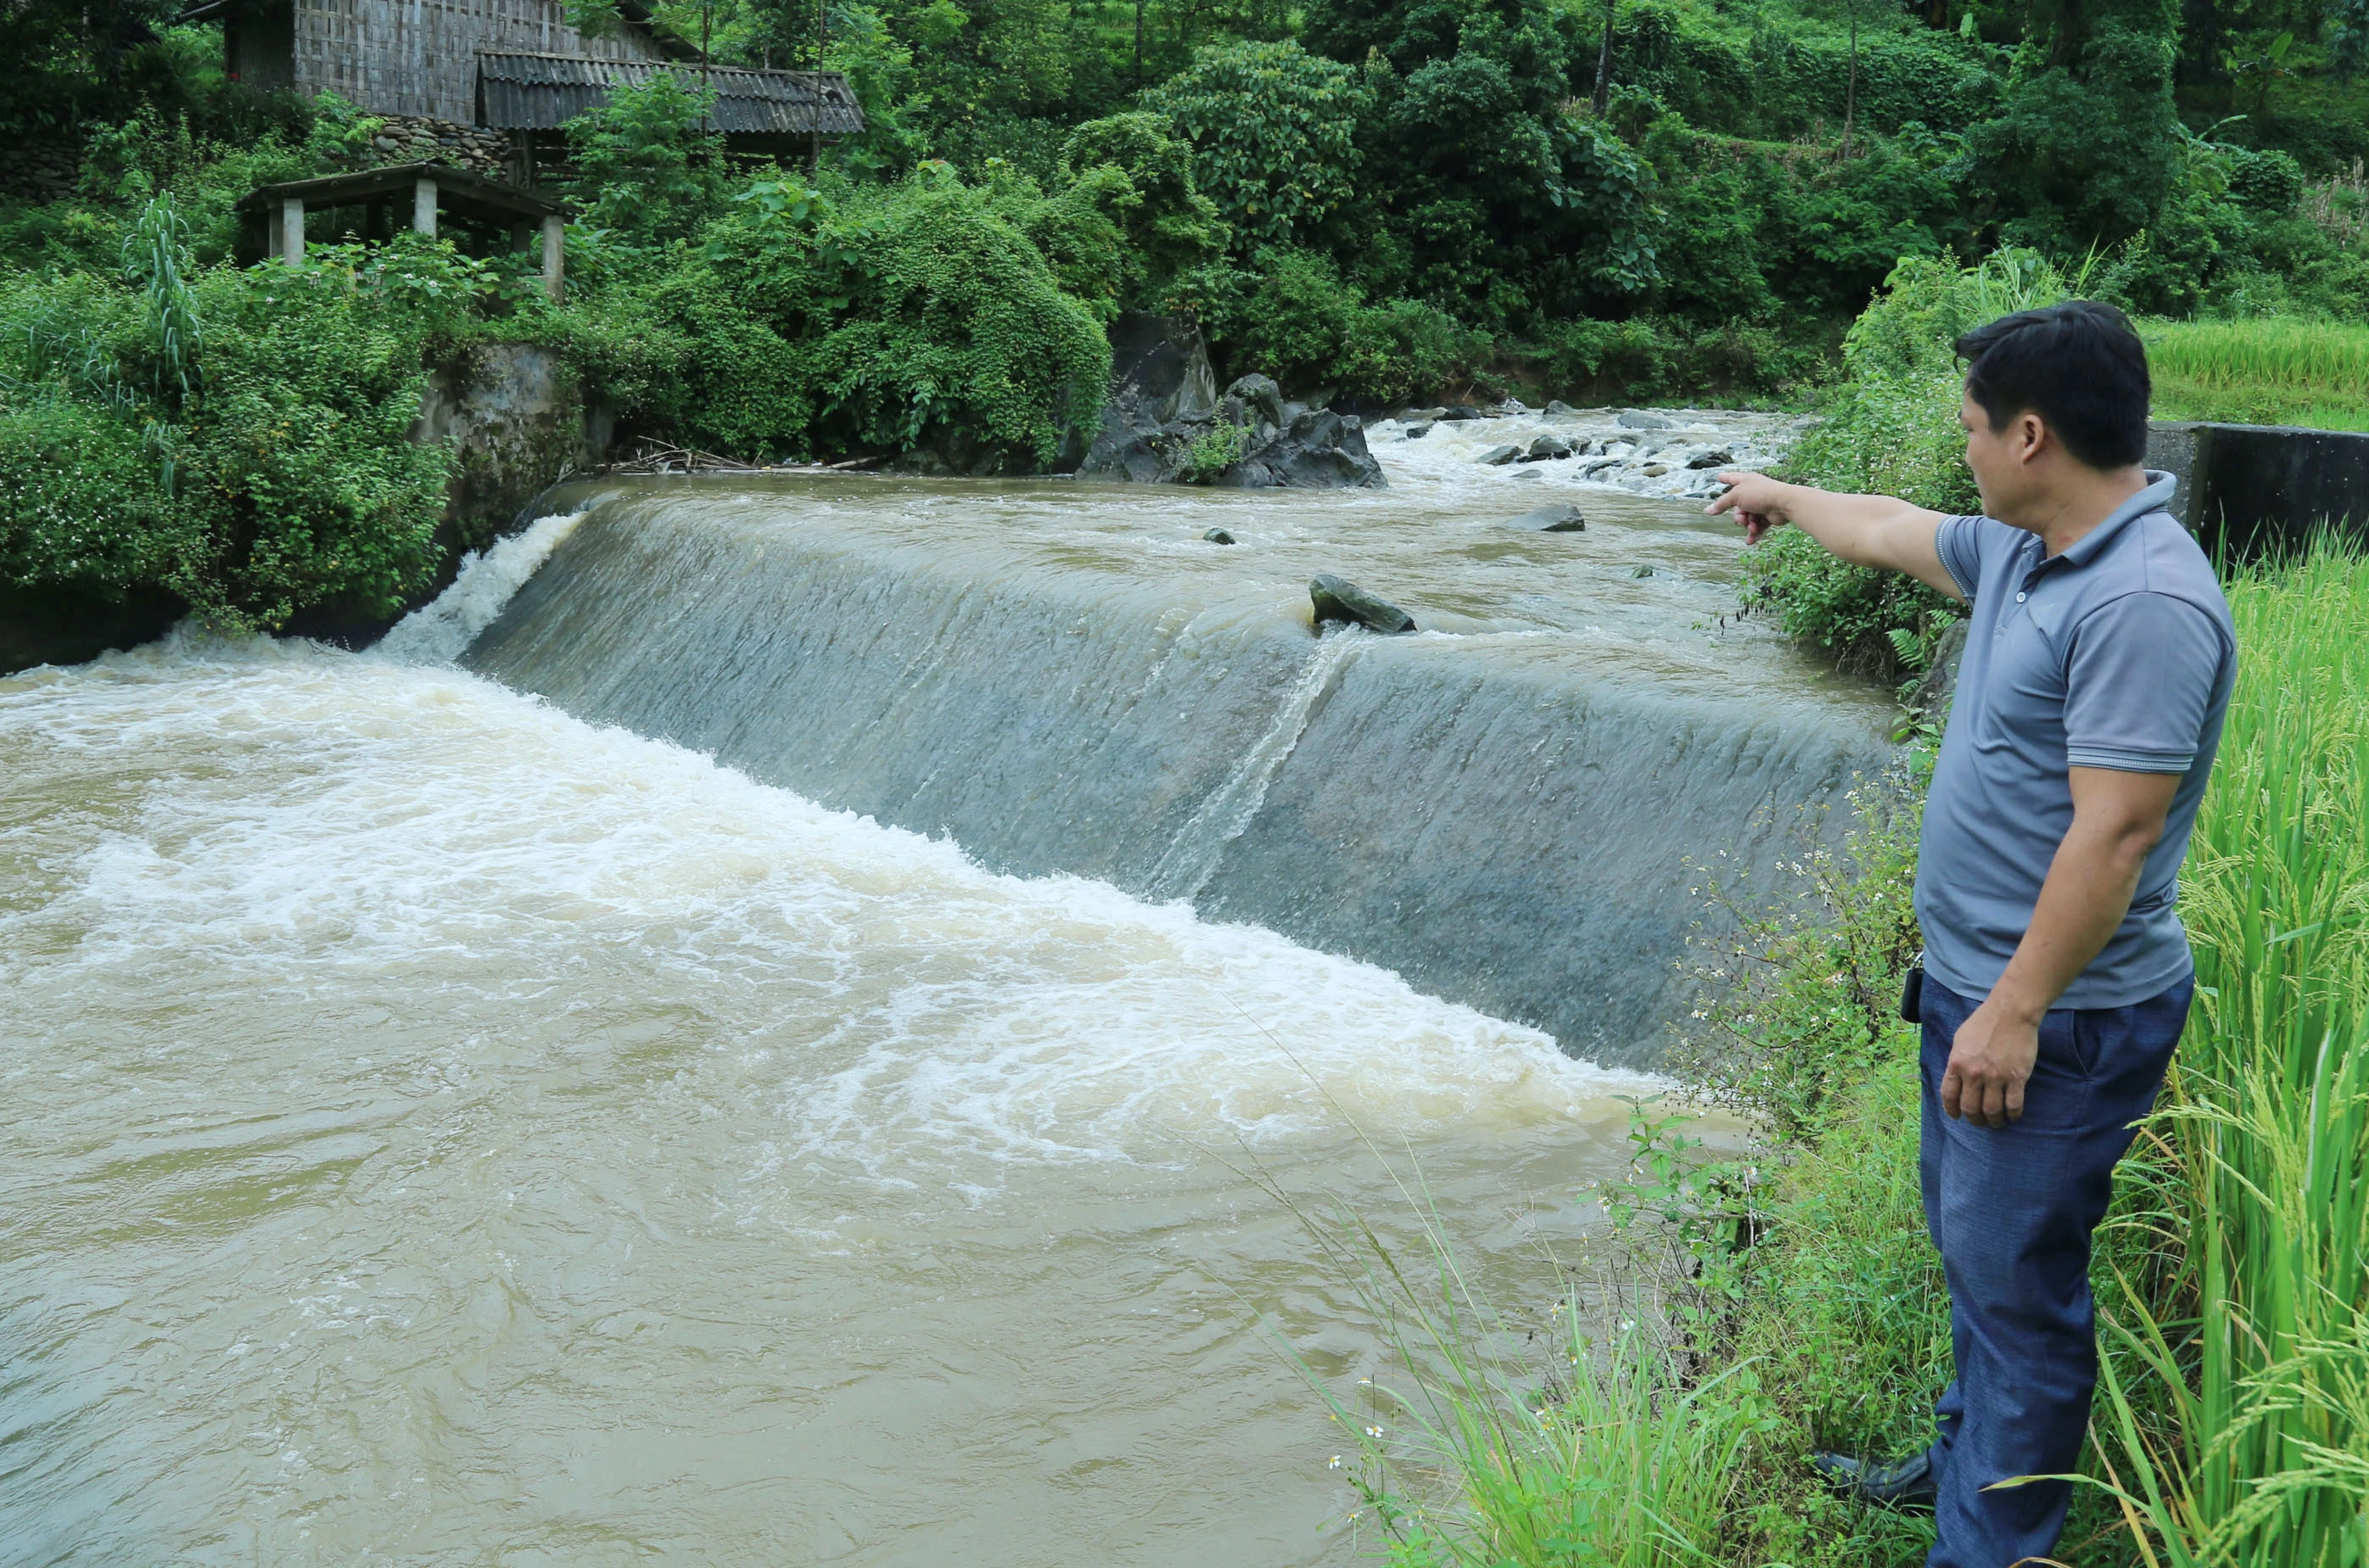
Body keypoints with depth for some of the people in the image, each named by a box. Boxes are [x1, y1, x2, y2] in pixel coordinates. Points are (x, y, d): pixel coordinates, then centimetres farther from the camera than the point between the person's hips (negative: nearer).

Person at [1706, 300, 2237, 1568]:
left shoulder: (2144, 602, -24)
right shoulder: (2023, 553, 6)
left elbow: (2115, 833, -27)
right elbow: (1891, 531, 26)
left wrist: (2015, 1013, -25)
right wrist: (1785, 498, 42)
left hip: (2055, 1019, -10)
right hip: (1977, 984, 10)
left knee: (2015, 1283, -1)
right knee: (1971, 1243, 23)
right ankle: (1968, 1458, 40)